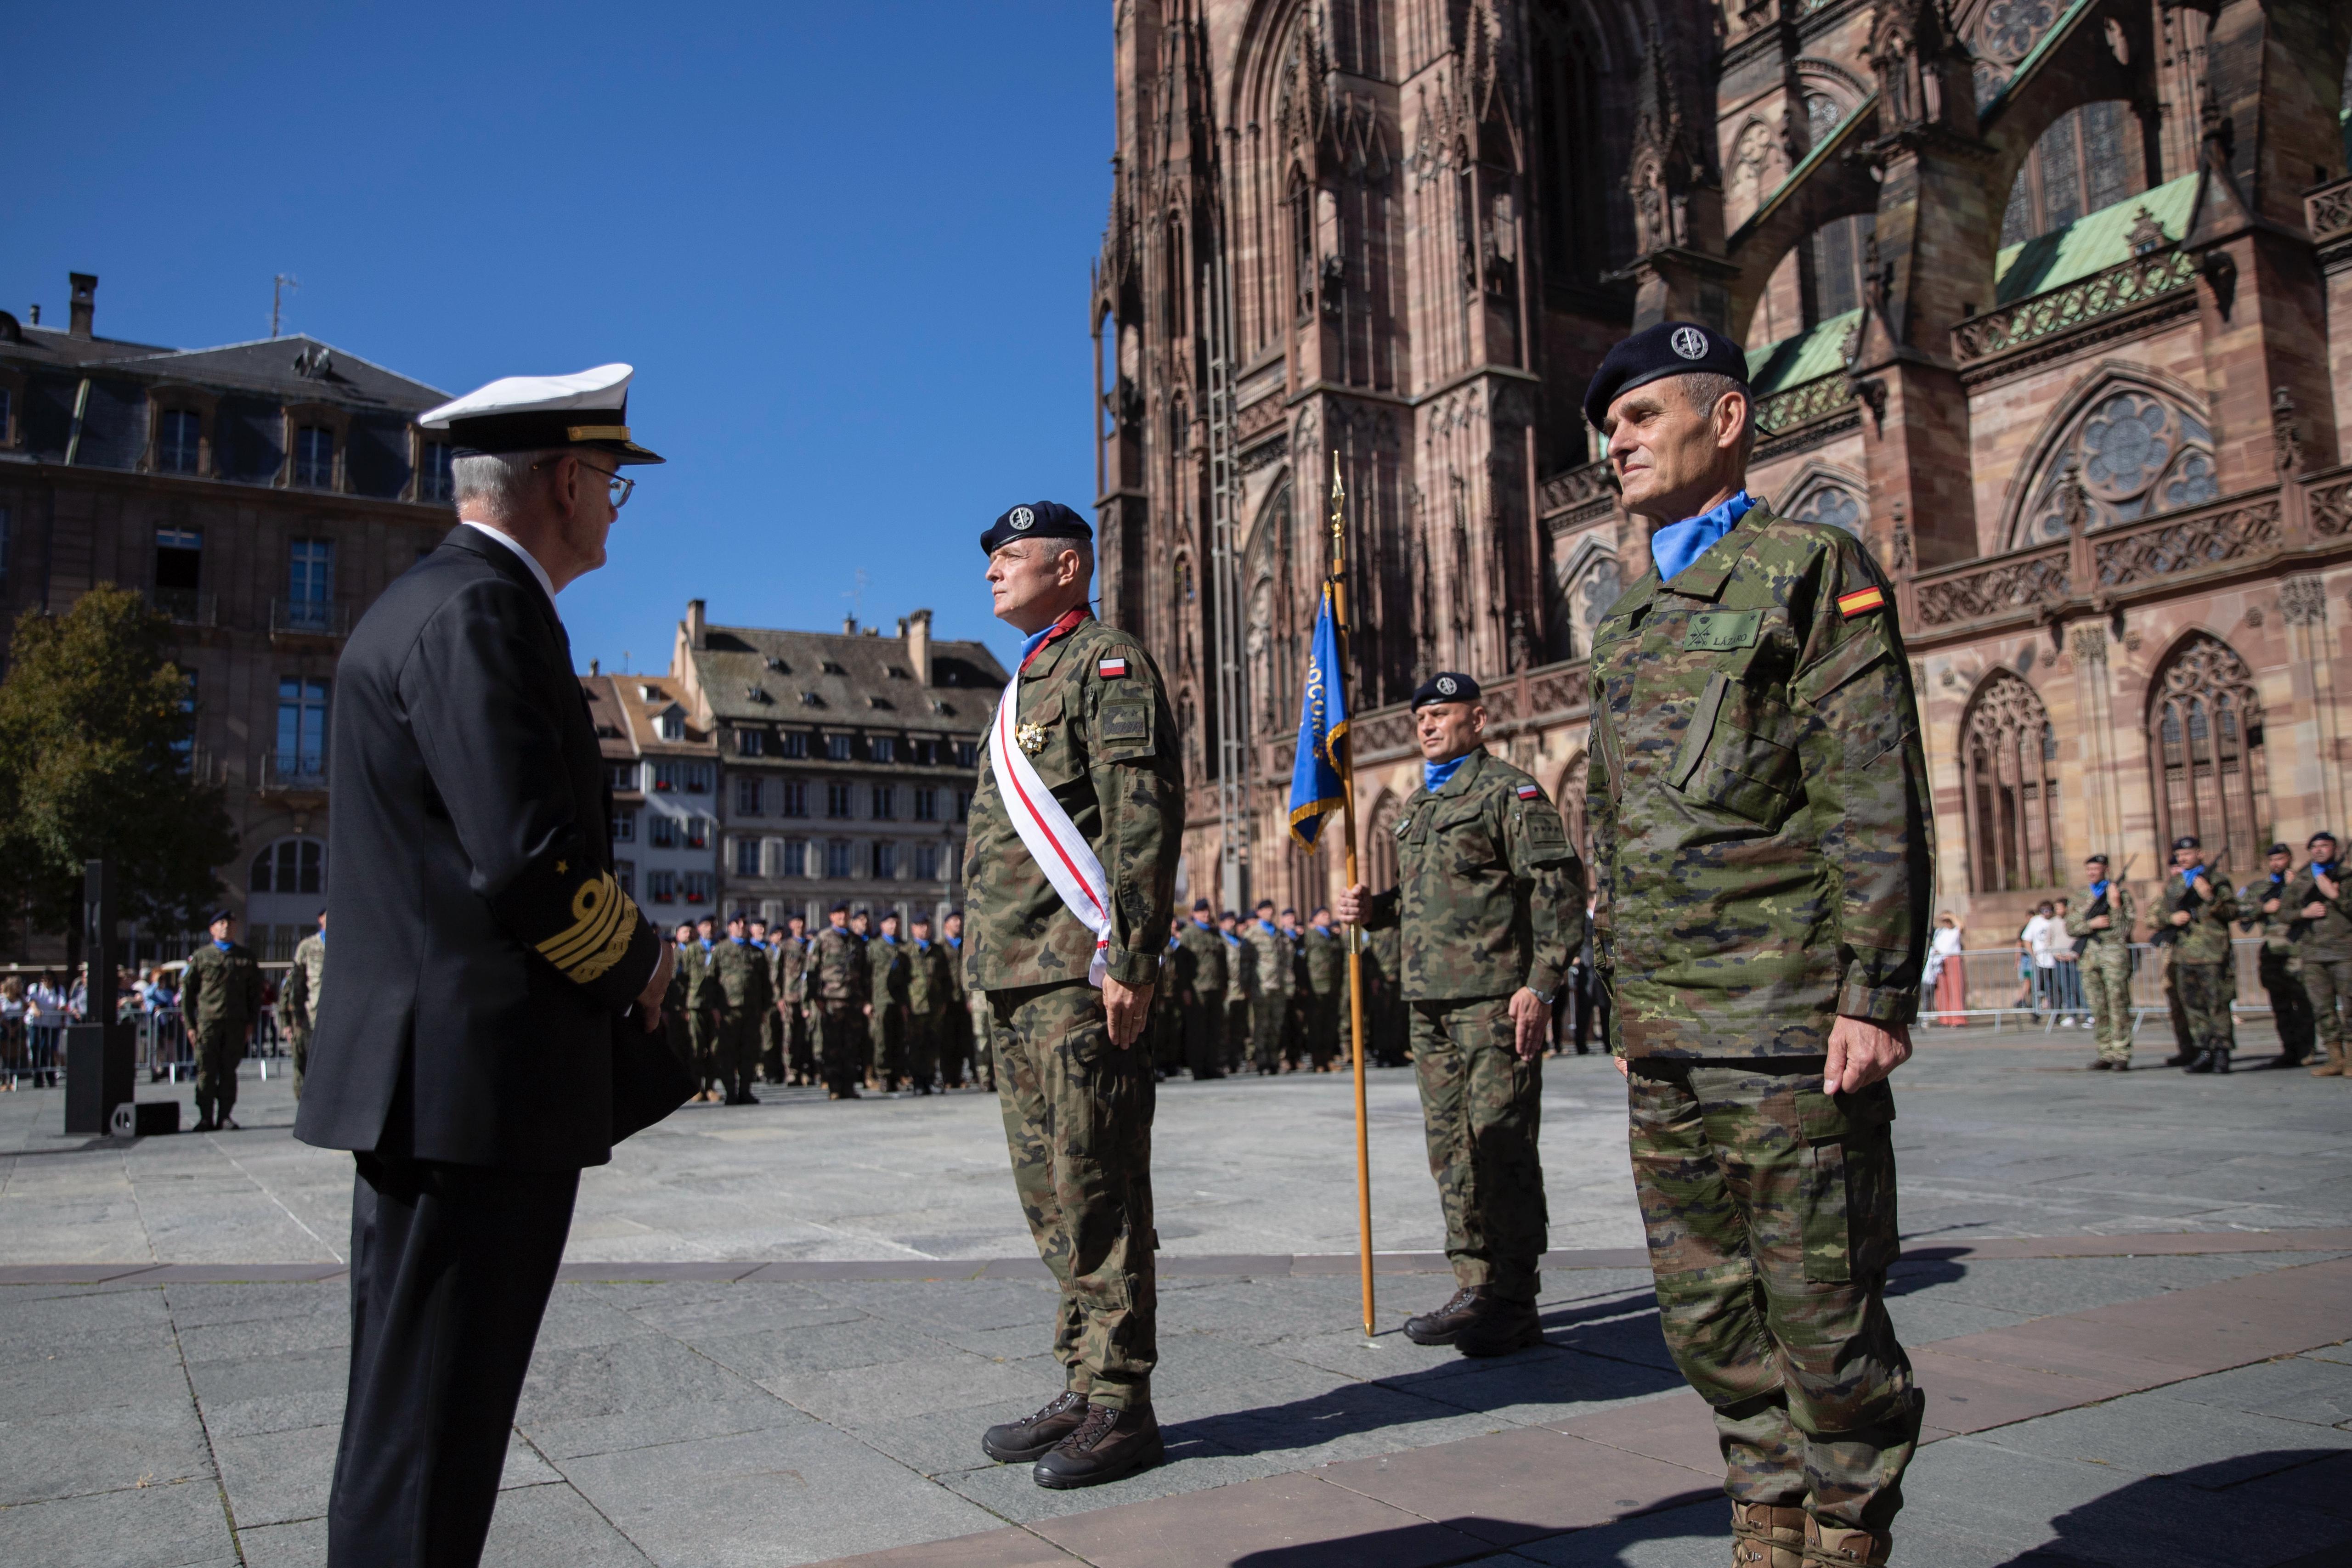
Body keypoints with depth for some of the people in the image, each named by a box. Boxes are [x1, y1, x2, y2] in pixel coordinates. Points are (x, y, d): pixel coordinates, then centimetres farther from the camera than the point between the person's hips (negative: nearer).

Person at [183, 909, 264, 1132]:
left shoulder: (247, 956, 14)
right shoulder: (201, 956, 8)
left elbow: (255, 991, 14)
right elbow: (187, 990, 8)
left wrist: (251, 1022, 5)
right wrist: (190, 1024, 1)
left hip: (236, 1023, 2)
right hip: (207, 1021, -1)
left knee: (229, 1071, 4)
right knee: (207, 1072, -2)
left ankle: (225, 1116, 9)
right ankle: (206, 1118, 3)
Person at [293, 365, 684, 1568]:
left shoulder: (426, 602, 18)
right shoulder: (481, 611, -15)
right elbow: (528, 857, -24)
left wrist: (612, 958, 12)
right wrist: (637, 961, -6)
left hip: (427, 1076, 10)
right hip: (480, 1078, -10)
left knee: (411, 1416, 19)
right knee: (427, 1435, -1)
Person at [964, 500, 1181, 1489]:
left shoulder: (1107, 663, -6)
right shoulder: (1028, 682, 23)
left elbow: (1144, 816, -16)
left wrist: (1131, 961, -22)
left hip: (1080, 975, -10)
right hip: (1015, 977, 10)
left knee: (1096, 1195, -4)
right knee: (1051, 1194, 13)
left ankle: (1121, 1410, 6)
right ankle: (1084, 1389, 23)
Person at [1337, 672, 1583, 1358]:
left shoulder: (1509, 791, -4)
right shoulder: (1418, 806, 22)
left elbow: (1560, 885, -11)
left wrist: (1542, 984, -19)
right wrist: (1373, 910, 9)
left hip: (1495, 997, -8)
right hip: (1430, 999, 8)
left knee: (1501, 1145, -5)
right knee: (1451, 1148, 10)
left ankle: (1515, 1305, 3)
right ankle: (1476, 1289, 20)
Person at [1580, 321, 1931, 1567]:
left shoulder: (1814, 568, -1)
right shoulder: (1626, 621, 19)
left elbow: (1877, 804, -10)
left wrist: (1873, 996, -16)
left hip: (1787, 1024, -7)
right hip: (1667, 1040, 7)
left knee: (1822, 1319, 2)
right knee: (1706, 1314, 12)